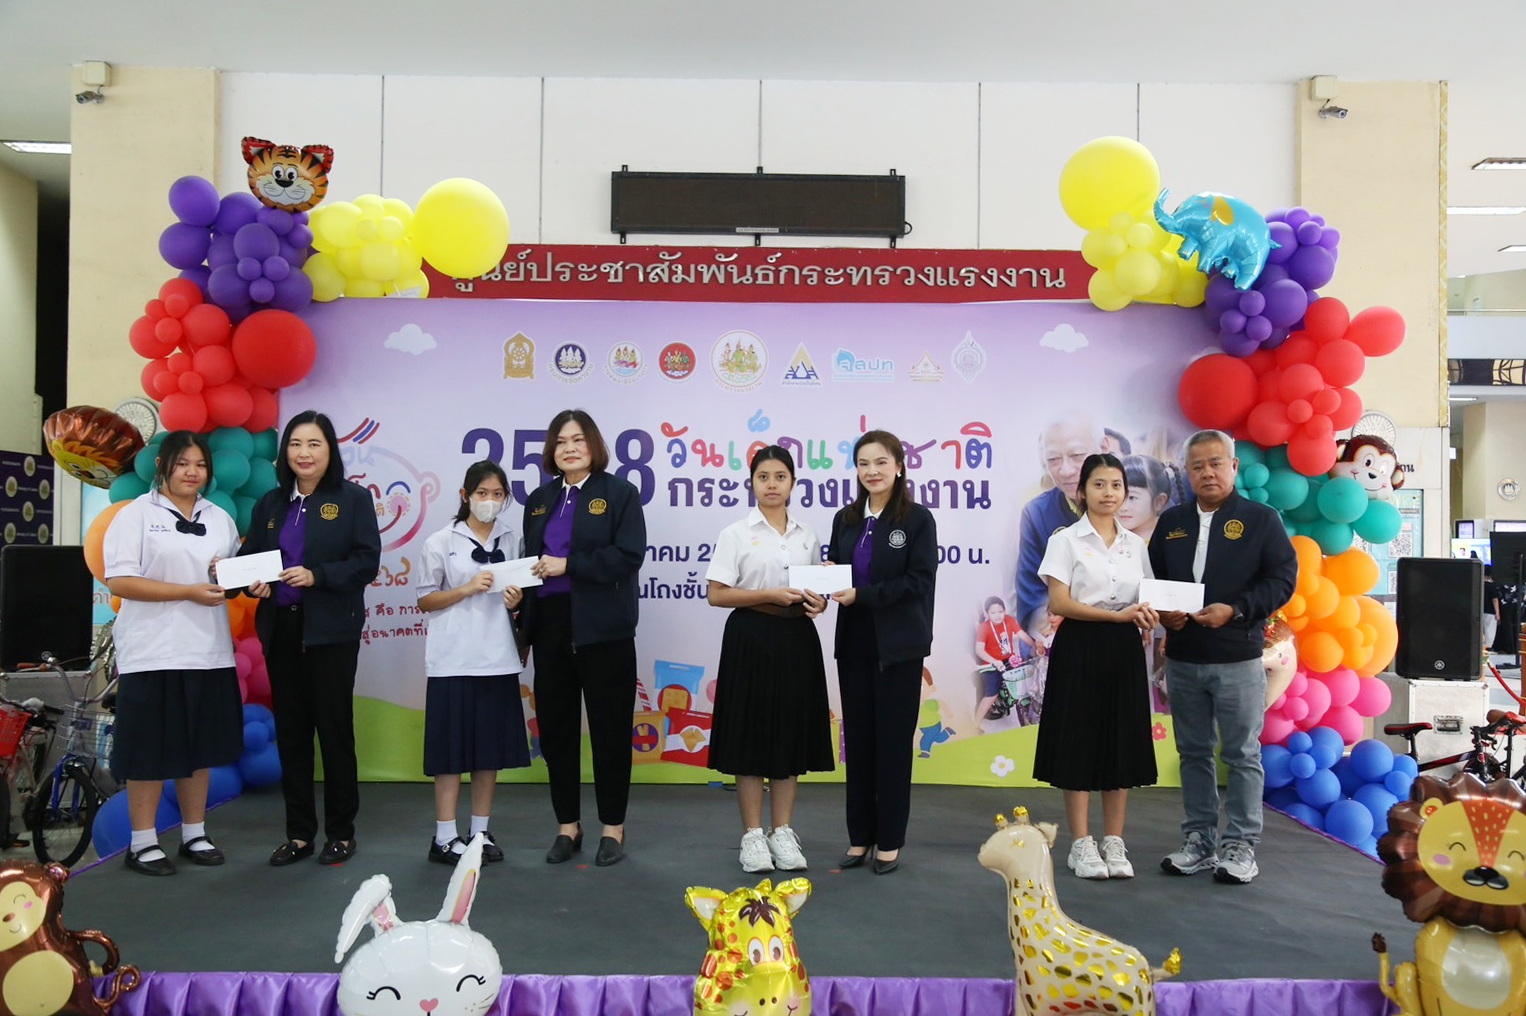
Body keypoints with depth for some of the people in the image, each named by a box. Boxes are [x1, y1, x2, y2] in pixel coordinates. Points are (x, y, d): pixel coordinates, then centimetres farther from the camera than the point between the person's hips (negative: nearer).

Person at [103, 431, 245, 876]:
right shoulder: (136, 514, -3)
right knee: (150, 749, 1)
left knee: (200, 746, 11)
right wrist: (190, 592, -18)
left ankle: (194, 835, 21)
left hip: (207, 651, 5)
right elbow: (119, 581, -11)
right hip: (153, 652, -5)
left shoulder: (220, 518, 14)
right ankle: (142, 843, 13)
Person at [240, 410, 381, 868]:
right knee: (290, 731, 9)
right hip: (280, 628, 5)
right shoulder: (270, 504, 12)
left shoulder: (353, 498, -1)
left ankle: (341, 832, 15)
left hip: (332, 630, -4)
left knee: (335, 729, 2)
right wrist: (253, 582, -8)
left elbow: (367, 562, -8)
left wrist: (316, 575, -20)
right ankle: (299, 832, 20)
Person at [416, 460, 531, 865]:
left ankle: (481, 832, 18)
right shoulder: (441, 541, -1)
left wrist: (515, 601, -6)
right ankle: (445, 837, 7)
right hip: (454, 659, -3)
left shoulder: (511, 541, 8)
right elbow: (425, 600, -1)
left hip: (497, 657, 4)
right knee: (452, 747, 0)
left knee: (491, 747, 8)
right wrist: (467, 589, -15)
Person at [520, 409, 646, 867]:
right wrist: (520, 591, 2)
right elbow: (529, 557, 17)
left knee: (609, 728, 3)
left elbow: (629, 555, -12)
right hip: (550, 624, 5)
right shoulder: (539, 499, 15)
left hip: (602, 627, -5)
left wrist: (567, 565, -17)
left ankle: (613, 827, 16)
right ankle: (567, 825, 22)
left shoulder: (619, 493, -1)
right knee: (556, 728, 9)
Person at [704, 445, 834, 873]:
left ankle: (782, 833, 19)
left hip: (797, 639, 4)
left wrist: (818, 602, -7)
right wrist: (770, 595, -18)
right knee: (751, 735, 0)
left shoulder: (807, 537, 10)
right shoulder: (736, 534, -3)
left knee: (791, 735, 8)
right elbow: (717, 594, -8)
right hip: (751, 638, -4)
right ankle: (752, 835, 12)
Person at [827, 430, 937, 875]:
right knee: (857, 740, 8)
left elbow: (919, 582, -13)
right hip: (854, 643, 5)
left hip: (898, 646, -4)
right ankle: (859, 837, 19)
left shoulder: (918, 519, -5)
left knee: (893, 742, 3)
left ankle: (890, 842, 14)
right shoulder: (845, 520, 10)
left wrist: (862, 595, -19)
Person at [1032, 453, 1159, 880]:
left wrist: (1146, 617, -11)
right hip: (1080, 648, -4)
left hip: (1125, 651, 5)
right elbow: (1059, 603, -11)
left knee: (1123, 744, 6)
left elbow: (1145, 601, 13)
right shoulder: (1066, 540, -3)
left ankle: (1114, 843, 17)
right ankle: (1081, 846, 10)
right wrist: (1117, 615, -18)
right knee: (1080, 744, 0)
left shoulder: (1136, 544, 11)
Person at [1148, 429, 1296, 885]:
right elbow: (1151, 578, 15)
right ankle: (1199, 842, 21)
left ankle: (1240, 846, 12)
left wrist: (1234, 611, -18)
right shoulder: (1171, 521, 12)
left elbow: (1283, 579, -6)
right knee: (1194, 753, 11)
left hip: (1238, 659, -4)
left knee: (1242, 755, 2)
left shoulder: (1261, 519, -1)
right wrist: (1163, 611, -6)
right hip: (1182, 658, 4)